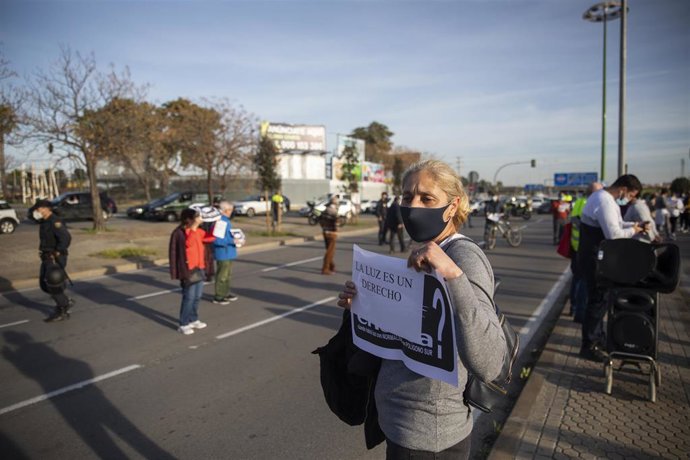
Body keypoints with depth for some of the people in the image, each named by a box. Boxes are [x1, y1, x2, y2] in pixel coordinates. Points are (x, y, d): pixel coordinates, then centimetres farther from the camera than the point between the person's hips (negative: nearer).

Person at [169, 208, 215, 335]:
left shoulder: (197, 231, 10)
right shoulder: (179, 232, -15)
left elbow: (209, 238, 17)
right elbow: (188, 243, -28)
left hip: (199, 268, 8)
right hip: (188, 270, -8)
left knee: (197, 296, 15)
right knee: (189, 297, -6)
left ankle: (193, 320, 29)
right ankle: (183, 324, 4)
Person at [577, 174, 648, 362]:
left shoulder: (603, 197, 12)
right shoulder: (605, 202, -22)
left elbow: (614, 224, 22)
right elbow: (614, 235, -26)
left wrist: (634, 225, 8)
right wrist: (632, 231, -9)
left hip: (595, 258, 11)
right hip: (594, 260, -11)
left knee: (599, 299, 20)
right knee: (598, 301, -3)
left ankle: (598, 339, 34)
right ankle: (588, 347, 8)